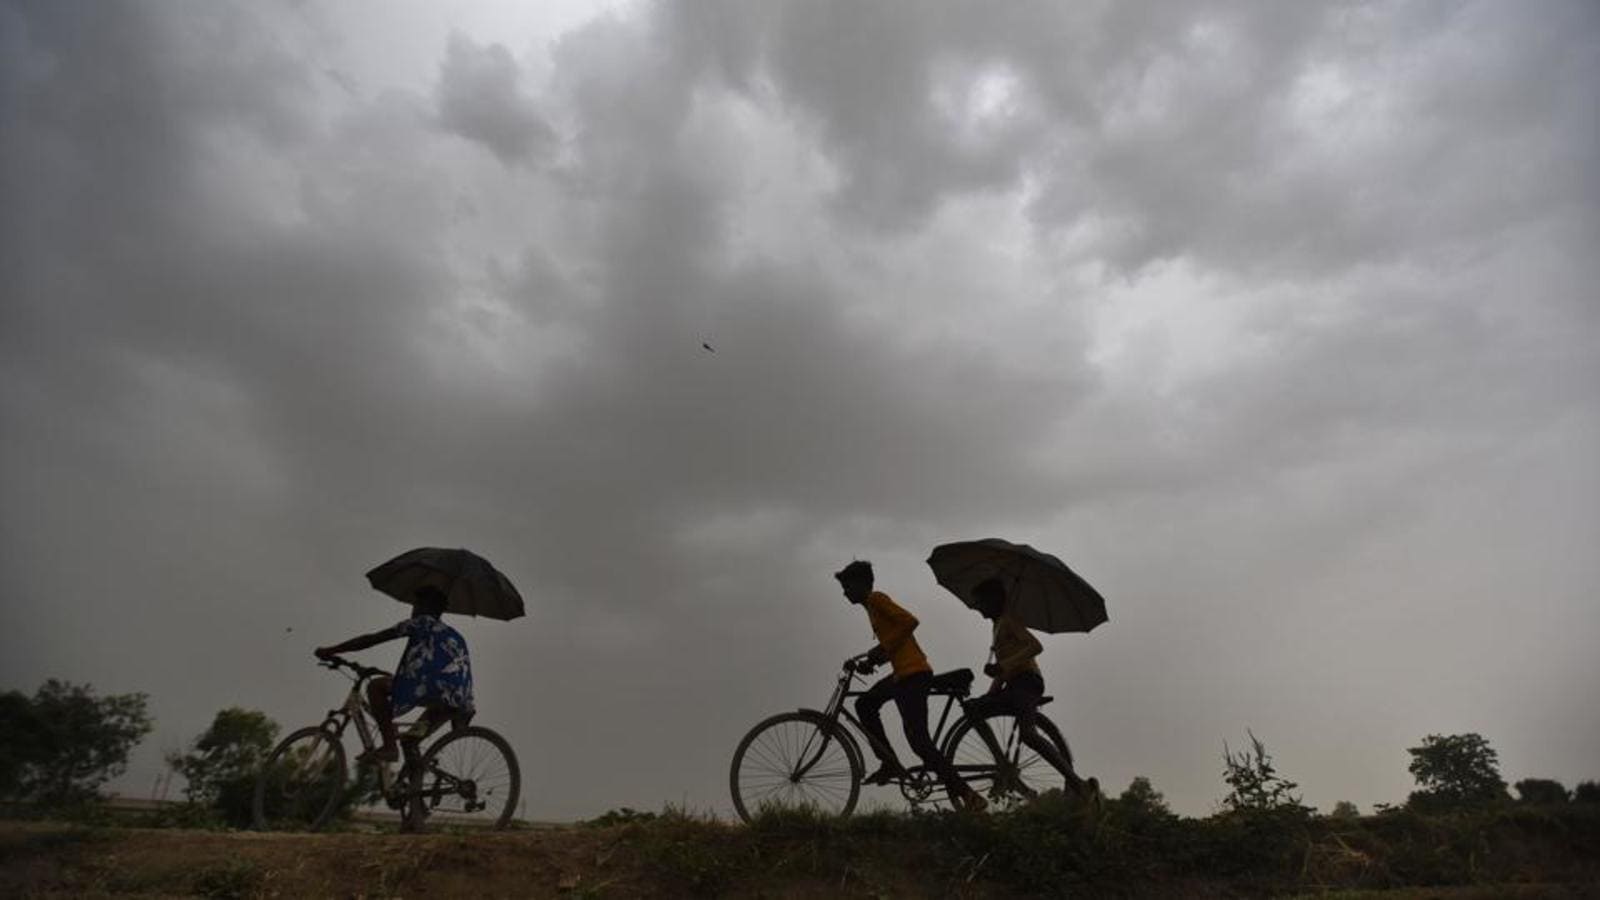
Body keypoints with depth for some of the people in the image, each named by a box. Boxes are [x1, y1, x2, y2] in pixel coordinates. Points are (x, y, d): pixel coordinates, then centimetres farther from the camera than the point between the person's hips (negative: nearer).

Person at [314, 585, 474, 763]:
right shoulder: (455, 635, 33)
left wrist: (330, 651, 25)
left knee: (375, 686, 14)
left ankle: (389, 745, 5)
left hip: (433, 686, -6)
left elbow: (371, 639, 17)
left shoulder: (421, 623, 18)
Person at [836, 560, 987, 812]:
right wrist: (870, 662, 9)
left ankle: (966, 796, -11)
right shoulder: (872, 605, 22)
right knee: (865, 704, 16)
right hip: (903, 672, 10)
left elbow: (909, 621, -20)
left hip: (913, 673, -10)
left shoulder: (876, 599, -6)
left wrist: (881, 648, -17)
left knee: (918, 739, -12)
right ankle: (890, 764, 14)